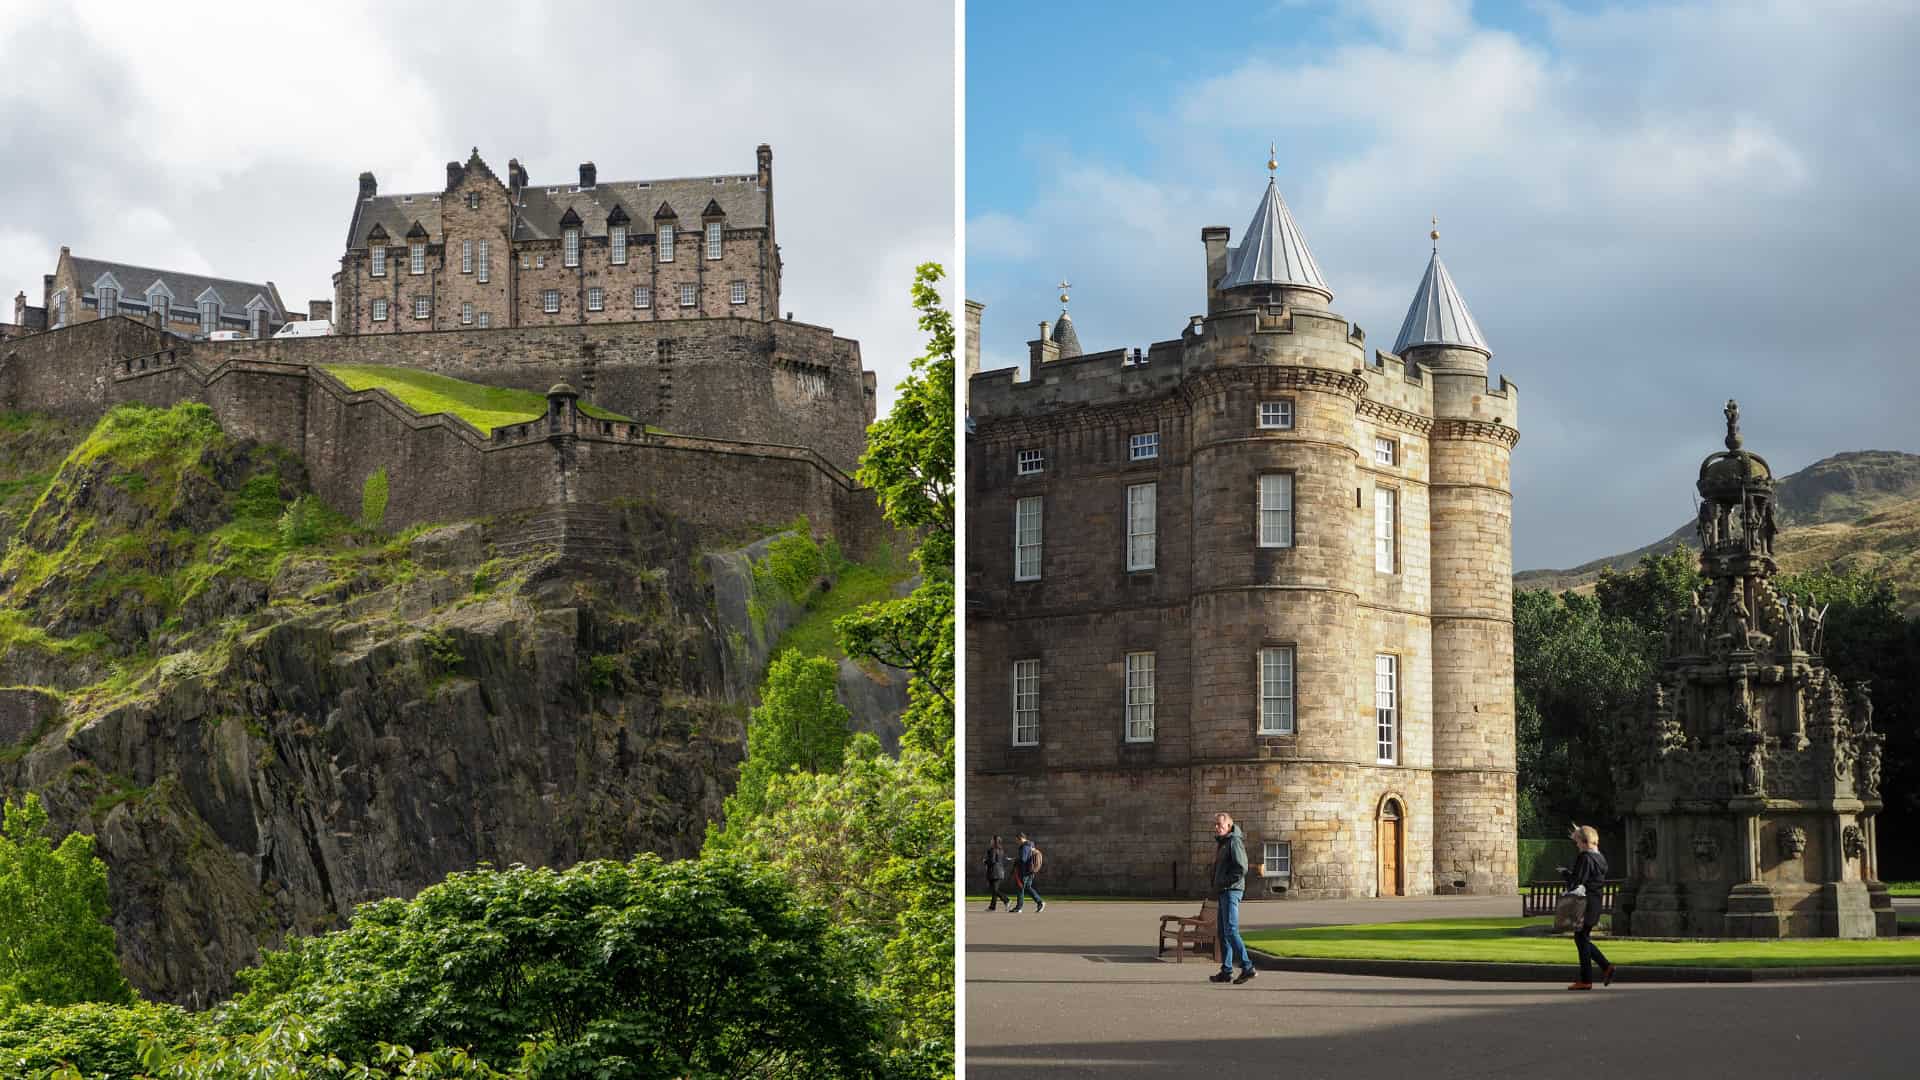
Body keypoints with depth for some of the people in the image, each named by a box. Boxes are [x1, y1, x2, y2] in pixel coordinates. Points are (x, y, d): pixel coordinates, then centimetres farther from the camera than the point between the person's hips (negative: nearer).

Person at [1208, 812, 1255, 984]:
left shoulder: (1234, 841, -11)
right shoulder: (1222, 842, 20)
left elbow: (1241, 869, -19)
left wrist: (1224, 883, -15)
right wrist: (1217, 887, 13)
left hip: (1231, 891, -10)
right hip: (1223, 893, 10)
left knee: (1231, 931, -15)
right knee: (1223, 933, 10)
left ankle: (1247, 967, -16)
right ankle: (1226, 971, 13)